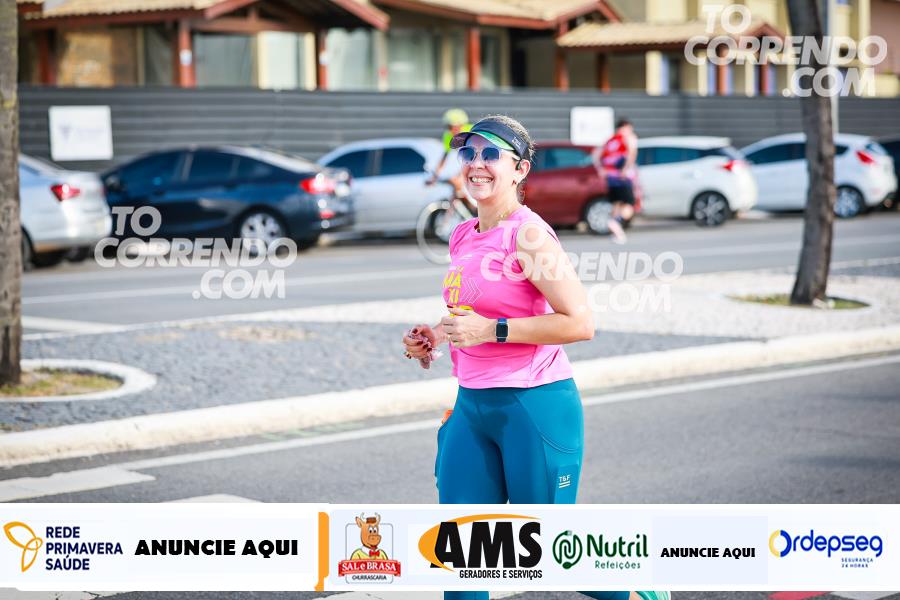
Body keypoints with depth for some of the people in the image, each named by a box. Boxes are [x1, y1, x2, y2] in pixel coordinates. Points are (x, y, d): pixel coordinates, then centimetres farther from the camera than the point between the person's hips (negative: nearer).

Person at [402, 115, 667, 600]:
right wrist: (435, 337, 9)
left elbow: (580, 323, -20)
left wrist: (491, 329, -21)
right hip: (472, 406, 8)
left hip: (535, 407, -8)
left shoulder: (527, 236, -14)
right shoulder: (462, 237, 10)